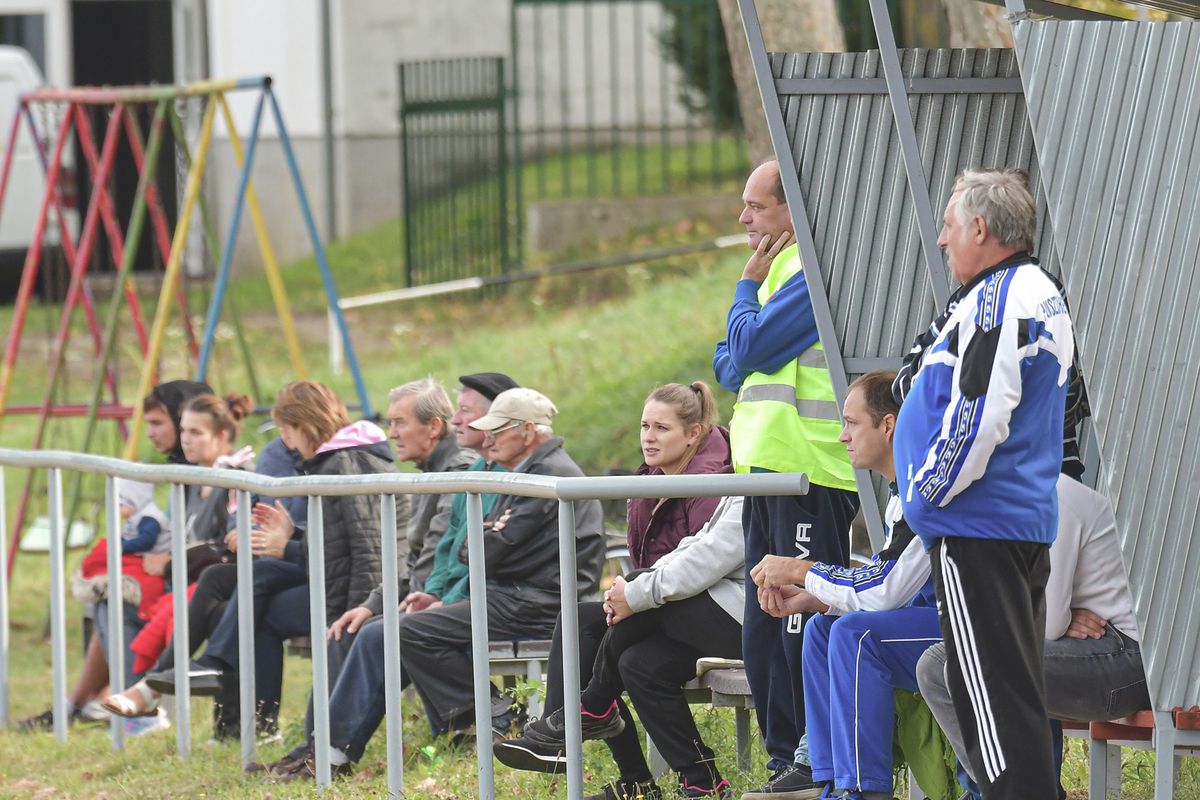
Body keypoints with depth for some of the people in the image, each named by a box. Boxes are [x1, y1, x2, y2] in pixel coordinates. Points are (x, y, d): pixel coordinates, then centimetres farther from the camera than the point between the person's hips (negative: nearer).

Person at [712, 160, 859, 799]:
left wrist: (747, 285, 0)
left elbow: (748, 349, -15)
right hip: (769, 471, 10)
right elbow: (730, 368, 18)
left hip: (808, 476, -10)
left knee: (804, 625, -9)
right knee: (764, 632, 11)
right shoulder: (781, 271, 21)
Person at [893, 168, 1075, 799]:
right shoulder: (1043, 295, 17)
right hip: (1032, 522, 10)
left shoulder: (997, 300, -15)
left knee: (992, 692, -10)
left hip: (976, 527, -10)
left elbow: (980, 413, -23)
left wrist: (931, 490, -11)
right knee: (1018, 690, 13)